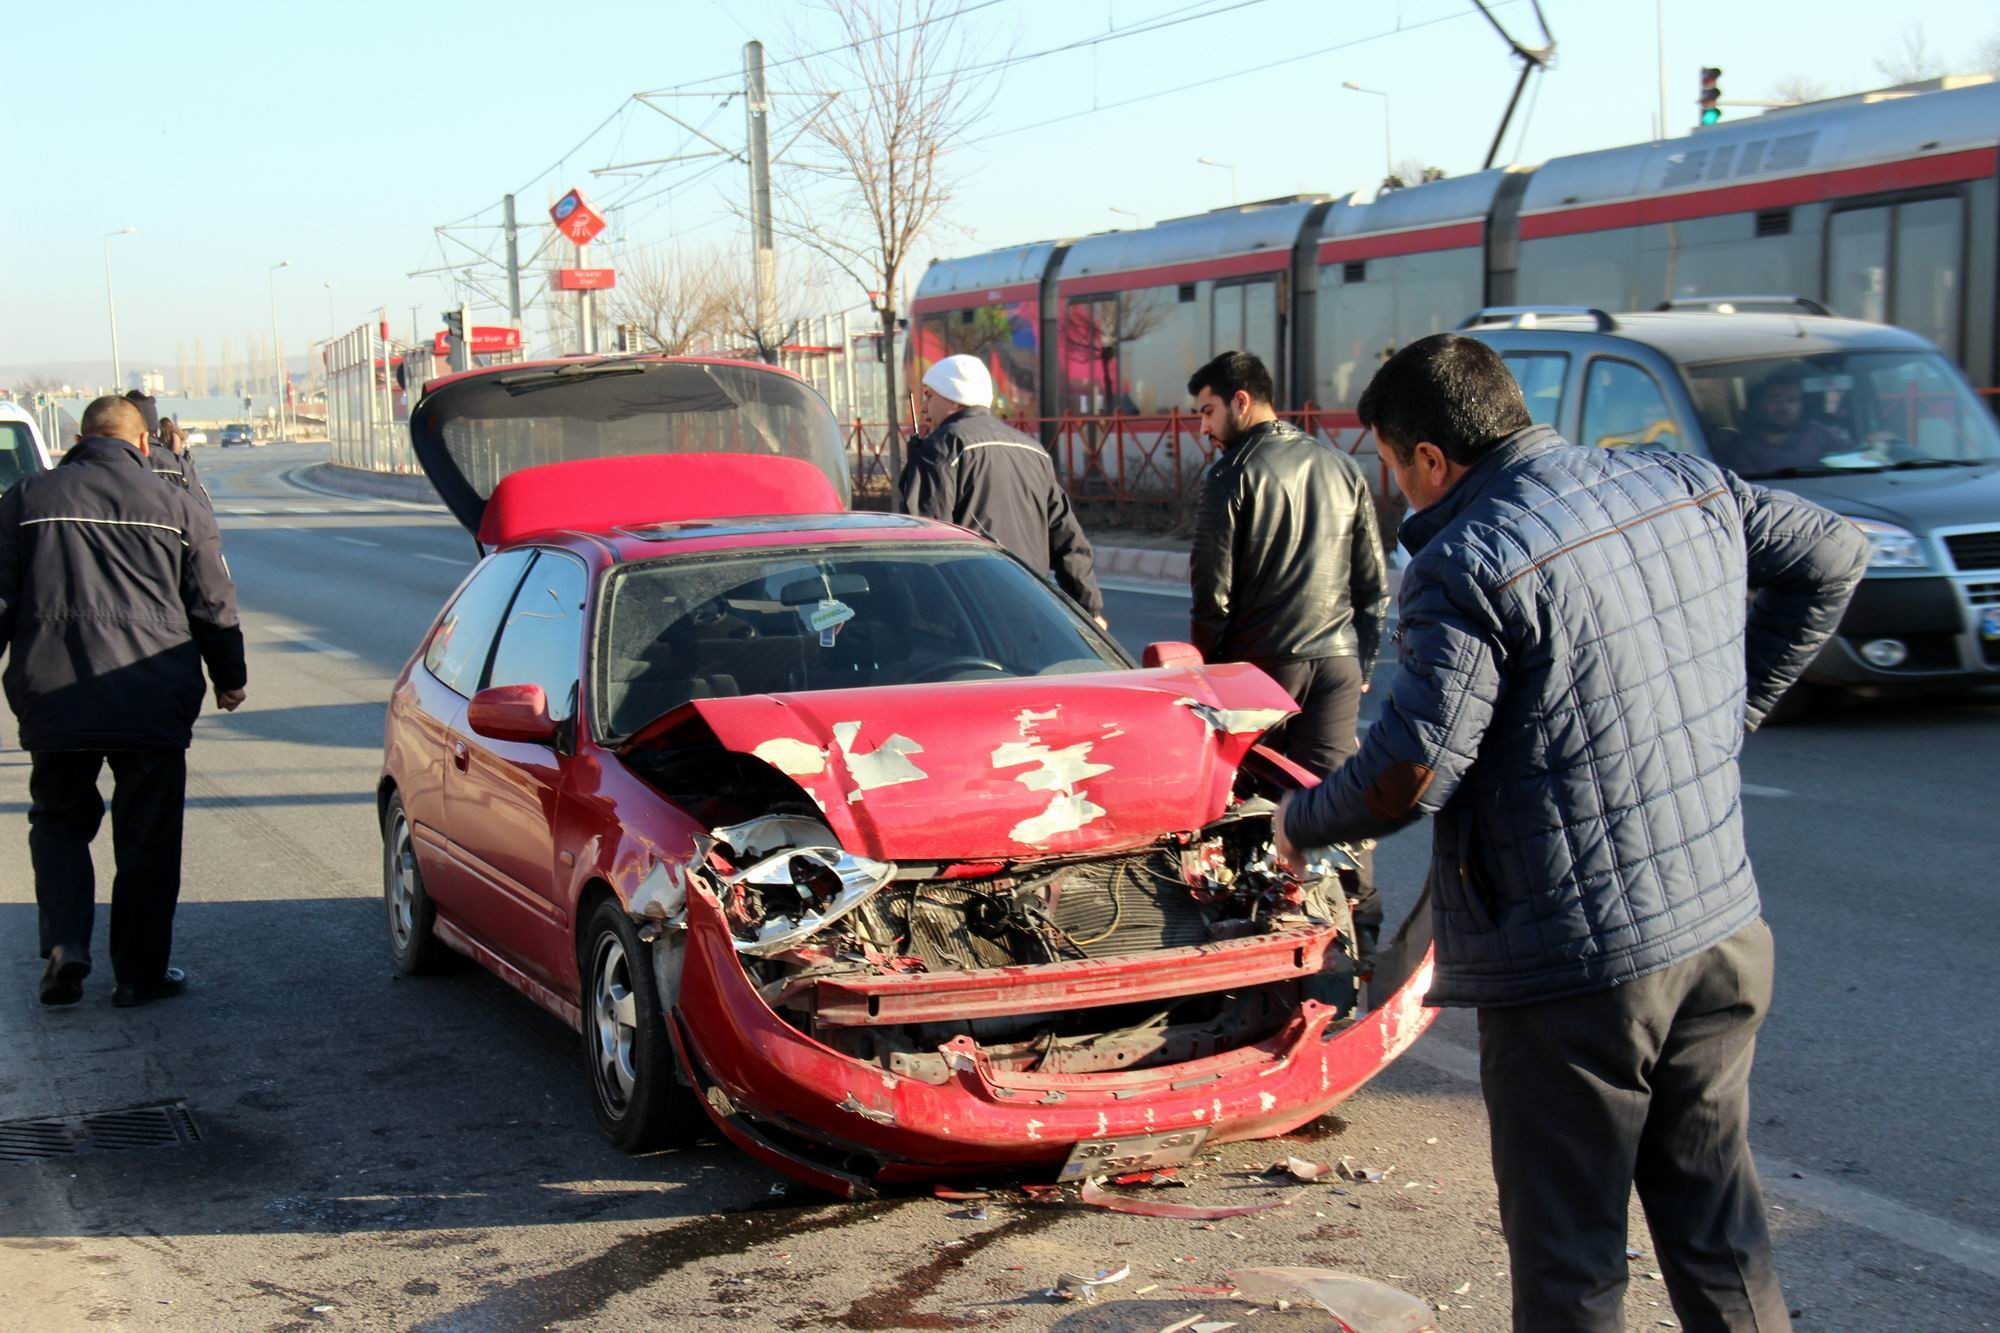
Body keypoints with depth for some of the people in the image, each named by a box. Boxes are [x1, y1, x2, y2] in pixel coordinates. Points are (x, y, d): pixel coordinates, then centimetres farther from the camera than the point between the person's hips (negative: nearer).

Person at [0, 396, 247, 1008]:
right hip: (152, 701, -1)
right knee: (147, 839, 8)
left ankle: (64, 946, 2)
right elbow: (214, 608, 7)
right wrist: (229, 679, 21)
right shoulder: (180, 508, 4)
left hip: (52, 698, 1)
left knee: (57, 820, 19)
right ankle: (140, 974, 12)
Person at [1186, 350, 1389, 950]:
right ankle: (1360, 928, 3)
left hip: (1262, 659, -5)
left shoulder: (1233, 474, -7)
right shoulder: (1341, 468, 11)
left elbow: (1213, 591, -8)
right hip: (1338, 661, 5)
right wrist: (1361, 659, 20)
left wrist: (1206, 664, 4)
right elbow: (1374, 582, 14)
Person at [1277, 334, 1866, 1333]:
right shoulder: (1682, 488, 4)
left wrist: (1299, 821, 0)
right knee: (1717, 1220, 18)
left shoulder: (1469, 562, -18)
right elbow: (1830, 556, 19)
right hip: (1721, 926, 7)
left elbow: (1407, 776, -20)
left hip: (1576, 964, -7)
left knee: (1568, 1252, 5)